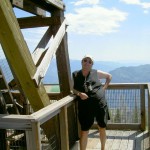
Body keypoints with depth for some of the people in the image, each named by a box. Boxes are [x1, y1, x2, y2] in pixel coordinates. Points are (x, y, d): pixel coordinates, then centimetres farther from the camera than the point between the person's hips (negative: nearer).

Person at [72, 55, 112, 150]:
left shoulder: (96, 73, 6)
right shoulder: (75, 75, 3)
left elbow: (109, 76, 19)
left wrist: (104, 87, 9)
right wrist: (79, 93, -18)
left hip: (100, 104, 2)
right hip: (85, 107, -2)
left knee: (102, 128, 15)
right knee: (84, 131, 1)